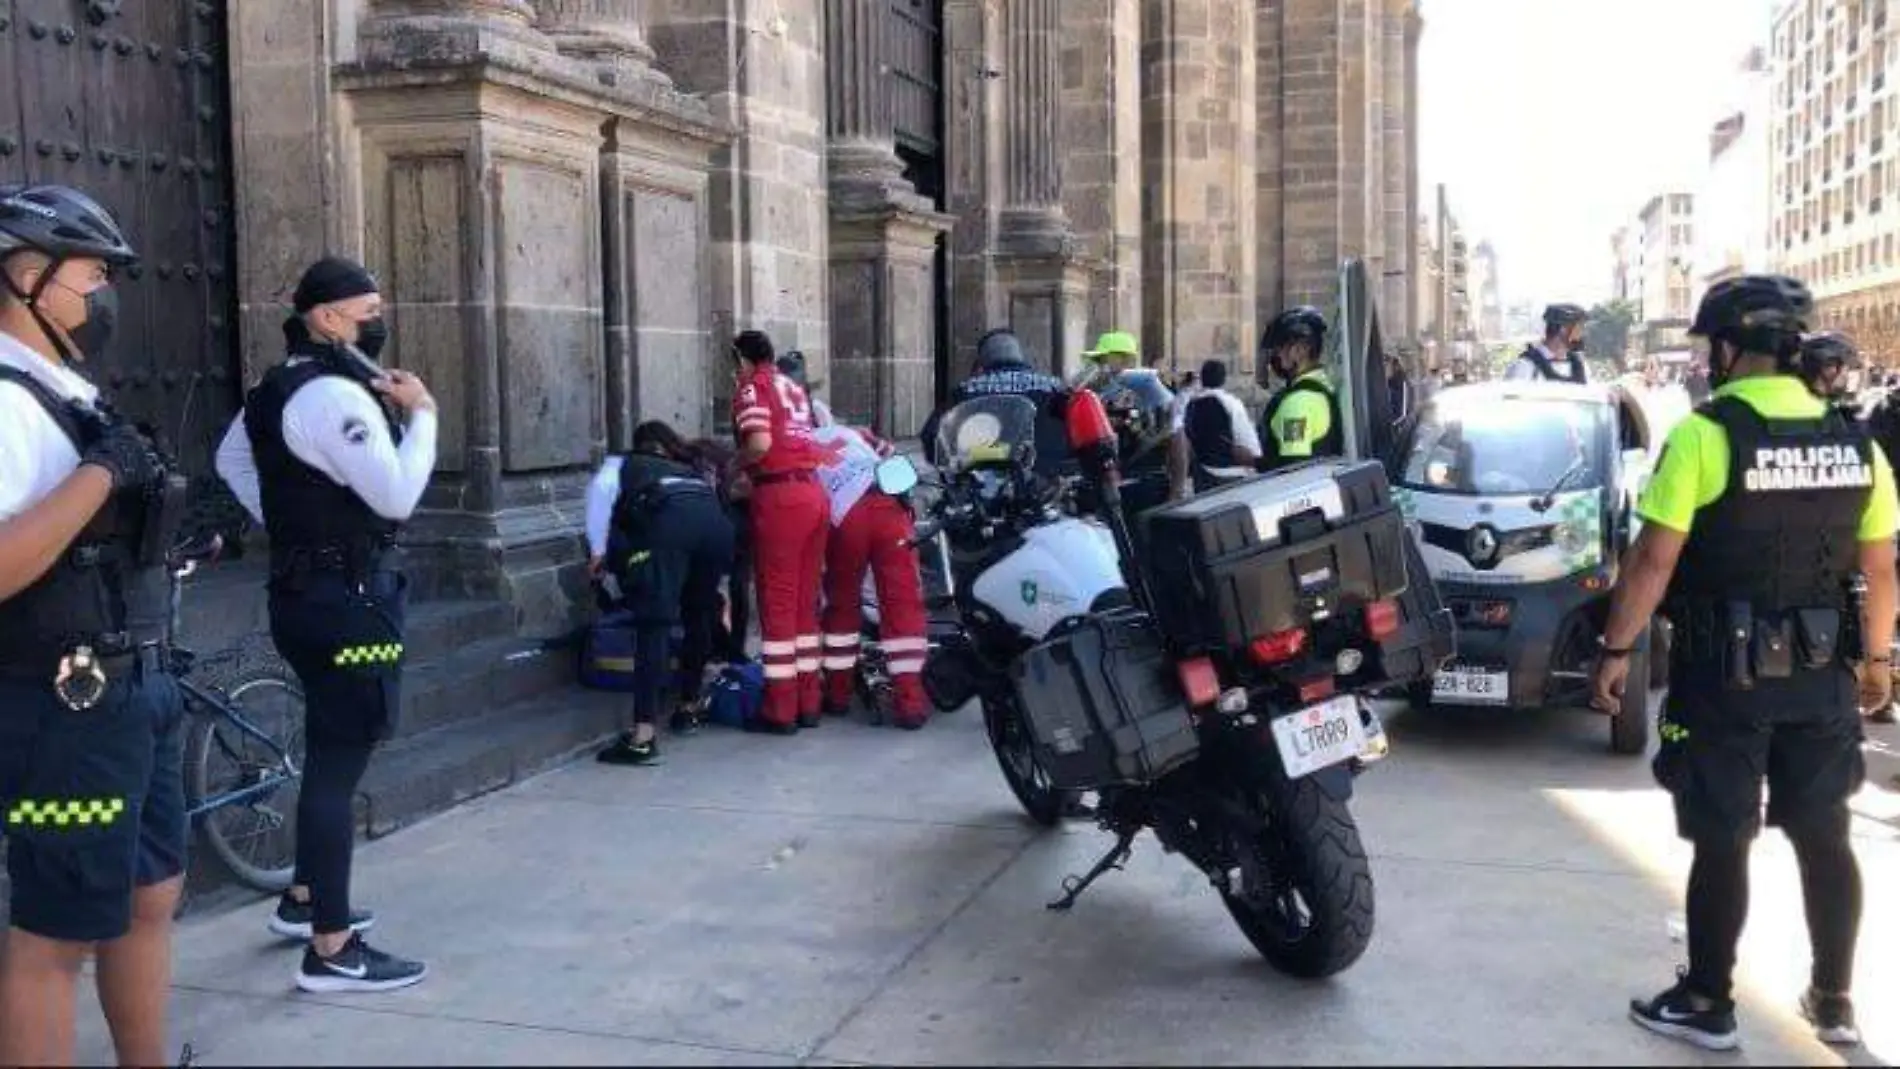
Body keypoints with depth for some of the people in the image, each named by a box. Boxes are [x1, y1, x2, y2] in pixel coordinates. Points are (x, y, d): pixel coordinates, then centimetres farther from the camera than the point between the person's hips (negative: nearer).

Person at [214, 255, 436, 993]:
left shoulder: (286, 386, 14)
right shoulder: (336, 395, -20)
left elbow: (230, 459, 27)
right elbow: (398, 496, -26)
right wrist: (421, 414, -15)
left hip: (307, 588, 11)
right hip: (347, 596, -11)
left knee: (328, 752, 22)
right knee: (340, 762, -7)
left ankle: (304, 899, 36)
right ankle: (332, 951, -2)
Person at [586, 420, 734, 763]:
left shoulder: (623, 464, 33)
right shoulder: (694, 471, 43)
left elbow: (601, 489, 11)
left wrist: (599, 551, 13)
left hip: (668, 520, -4)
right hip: (716, 522, 4)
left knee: (654, 624, -8)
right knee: (700, 612, 24)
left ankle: (643, 735, -16)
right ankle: (691, 703, 32)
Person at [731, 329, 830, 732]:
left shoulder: (751, 388, -2)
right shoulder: (794, 388, 22)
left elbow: (760, 444, -17)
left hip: (781, 496, -7)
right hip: (815, 492, 7)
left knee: (778, 603, -2)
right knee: (806, 600, 12)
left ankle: (781, 710, 1)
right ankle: (809, 702, 16)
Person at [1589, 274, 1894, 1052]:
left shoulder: (1704, 435, -14)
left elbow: (1654, 559, -16)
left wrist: (1616, 650, -8)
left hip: (1724, 671, -5)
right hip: (1821, 672, 5)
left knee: (1722, 841, 4)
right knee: (1824, 836, 15)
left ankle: (1707, 1005, 14)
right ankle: (1834, 1001, 25)